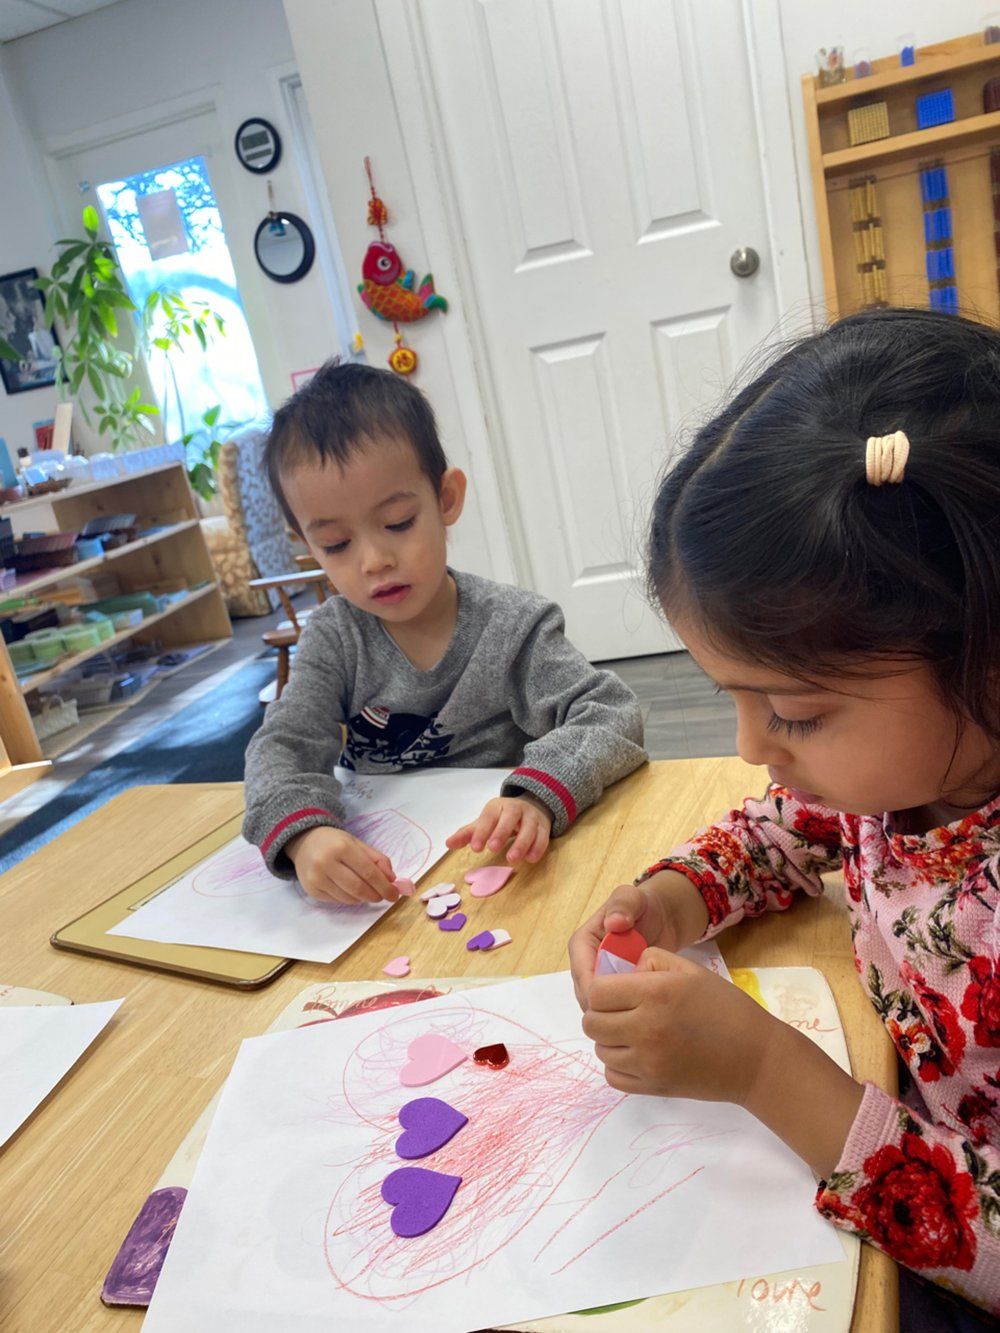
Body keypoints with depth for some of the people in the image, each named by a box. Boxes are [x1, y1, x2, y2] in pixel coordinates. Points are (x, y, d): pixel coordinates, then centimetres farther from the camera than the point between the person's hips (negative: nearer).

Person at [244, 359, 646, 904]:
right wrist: (302, 833, -36)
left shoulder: (511, 627, -10)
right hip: (378, 875, 4)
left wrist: (539, 797, -37)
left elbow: (612, 715, -16)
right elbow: (283, 746, -12)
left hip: (495, 863, -3)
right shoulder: (333, 639, -2)